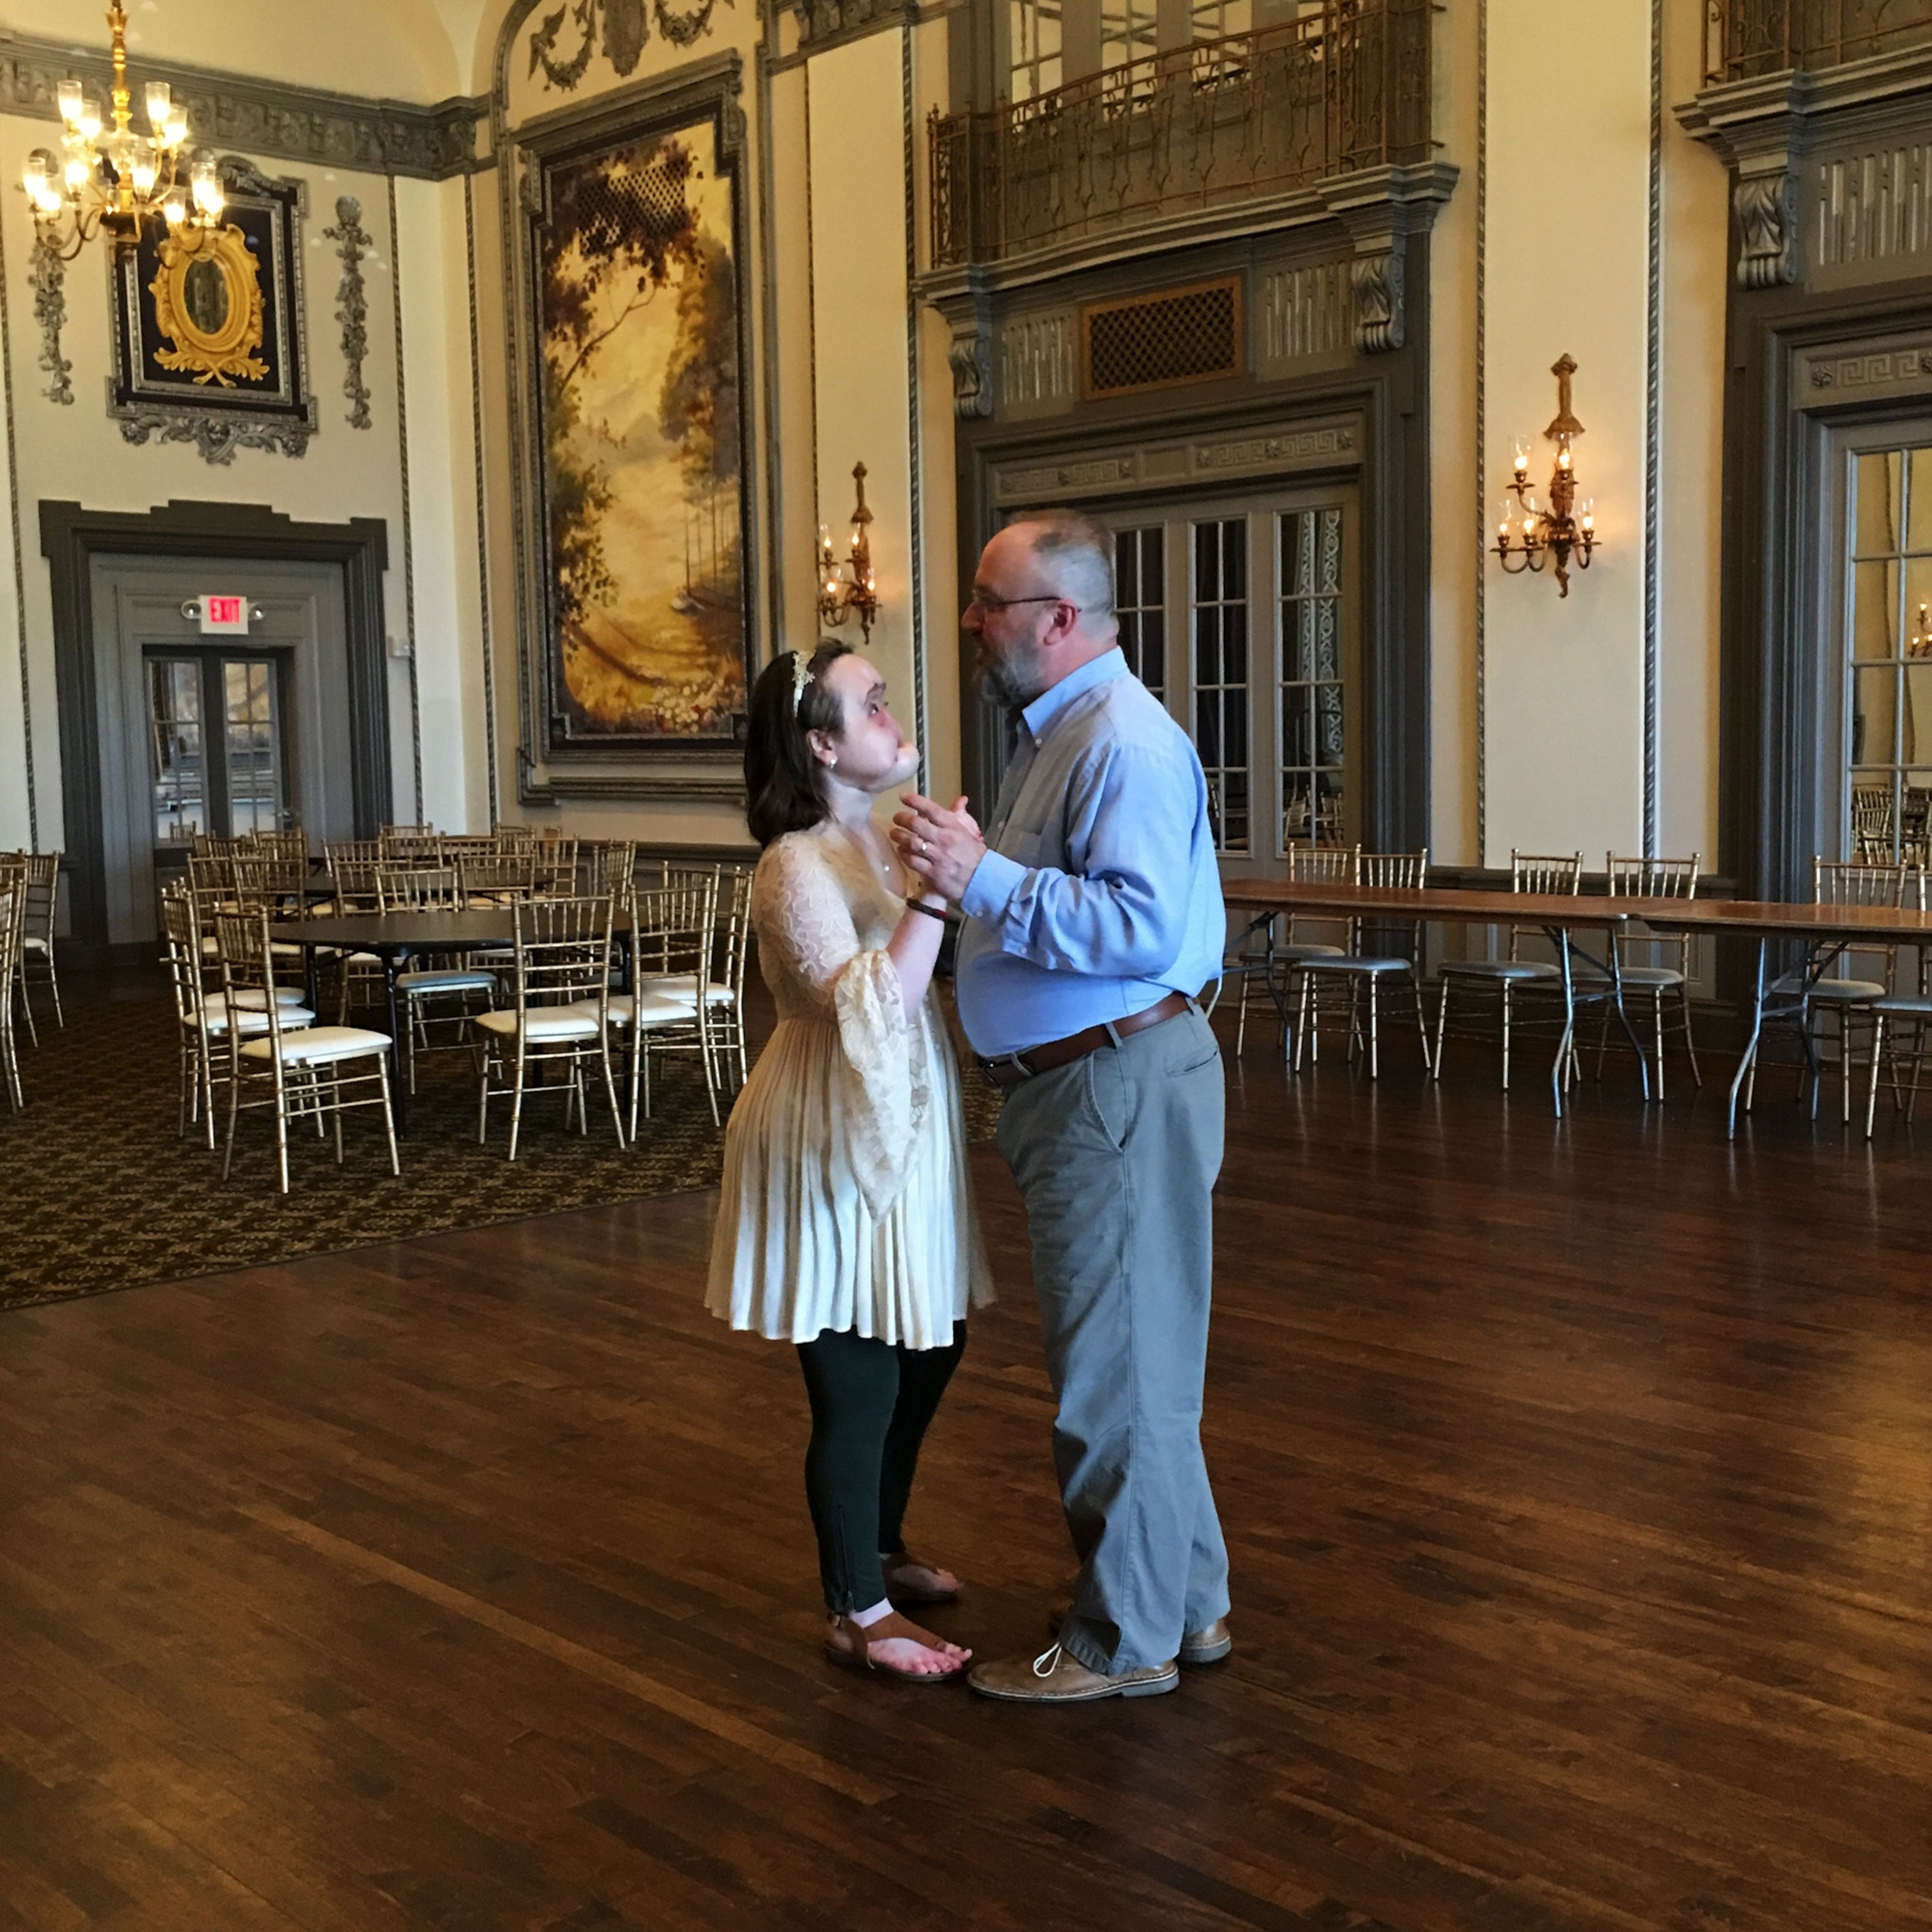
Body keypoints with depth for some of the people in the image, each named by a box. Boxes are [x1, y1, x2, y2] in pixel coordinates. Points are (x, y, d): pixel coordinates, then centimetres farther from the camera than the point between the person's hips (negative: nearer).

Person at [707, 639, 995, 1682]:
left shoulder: (879, 836, 7)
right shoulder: (797, 868, -19)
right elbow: (868, 1010, -30)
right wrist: (936, 893, -33)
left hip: (899, 1132, 9)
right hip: (833, 1146, -9)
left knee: (928, 1348, 20)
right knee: (857, 1383, 1)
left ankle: (880, 1547, 39)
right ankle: (857, 1614, 17)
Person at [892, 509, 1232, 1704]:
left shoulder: (1125, 741, -18)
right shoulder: (1059, 731, 15)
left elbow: (1144, 927, -29)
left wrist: (984, 880, -28)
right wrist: (961, 871, 13)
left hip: (1124, 1085, -11)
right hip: (1078, 1084, 11)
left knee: (1118, 1368, 0)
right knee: (1134, 1361, 18)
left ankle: (1124, 1641, 14)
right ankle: (1187, 1606, 32)